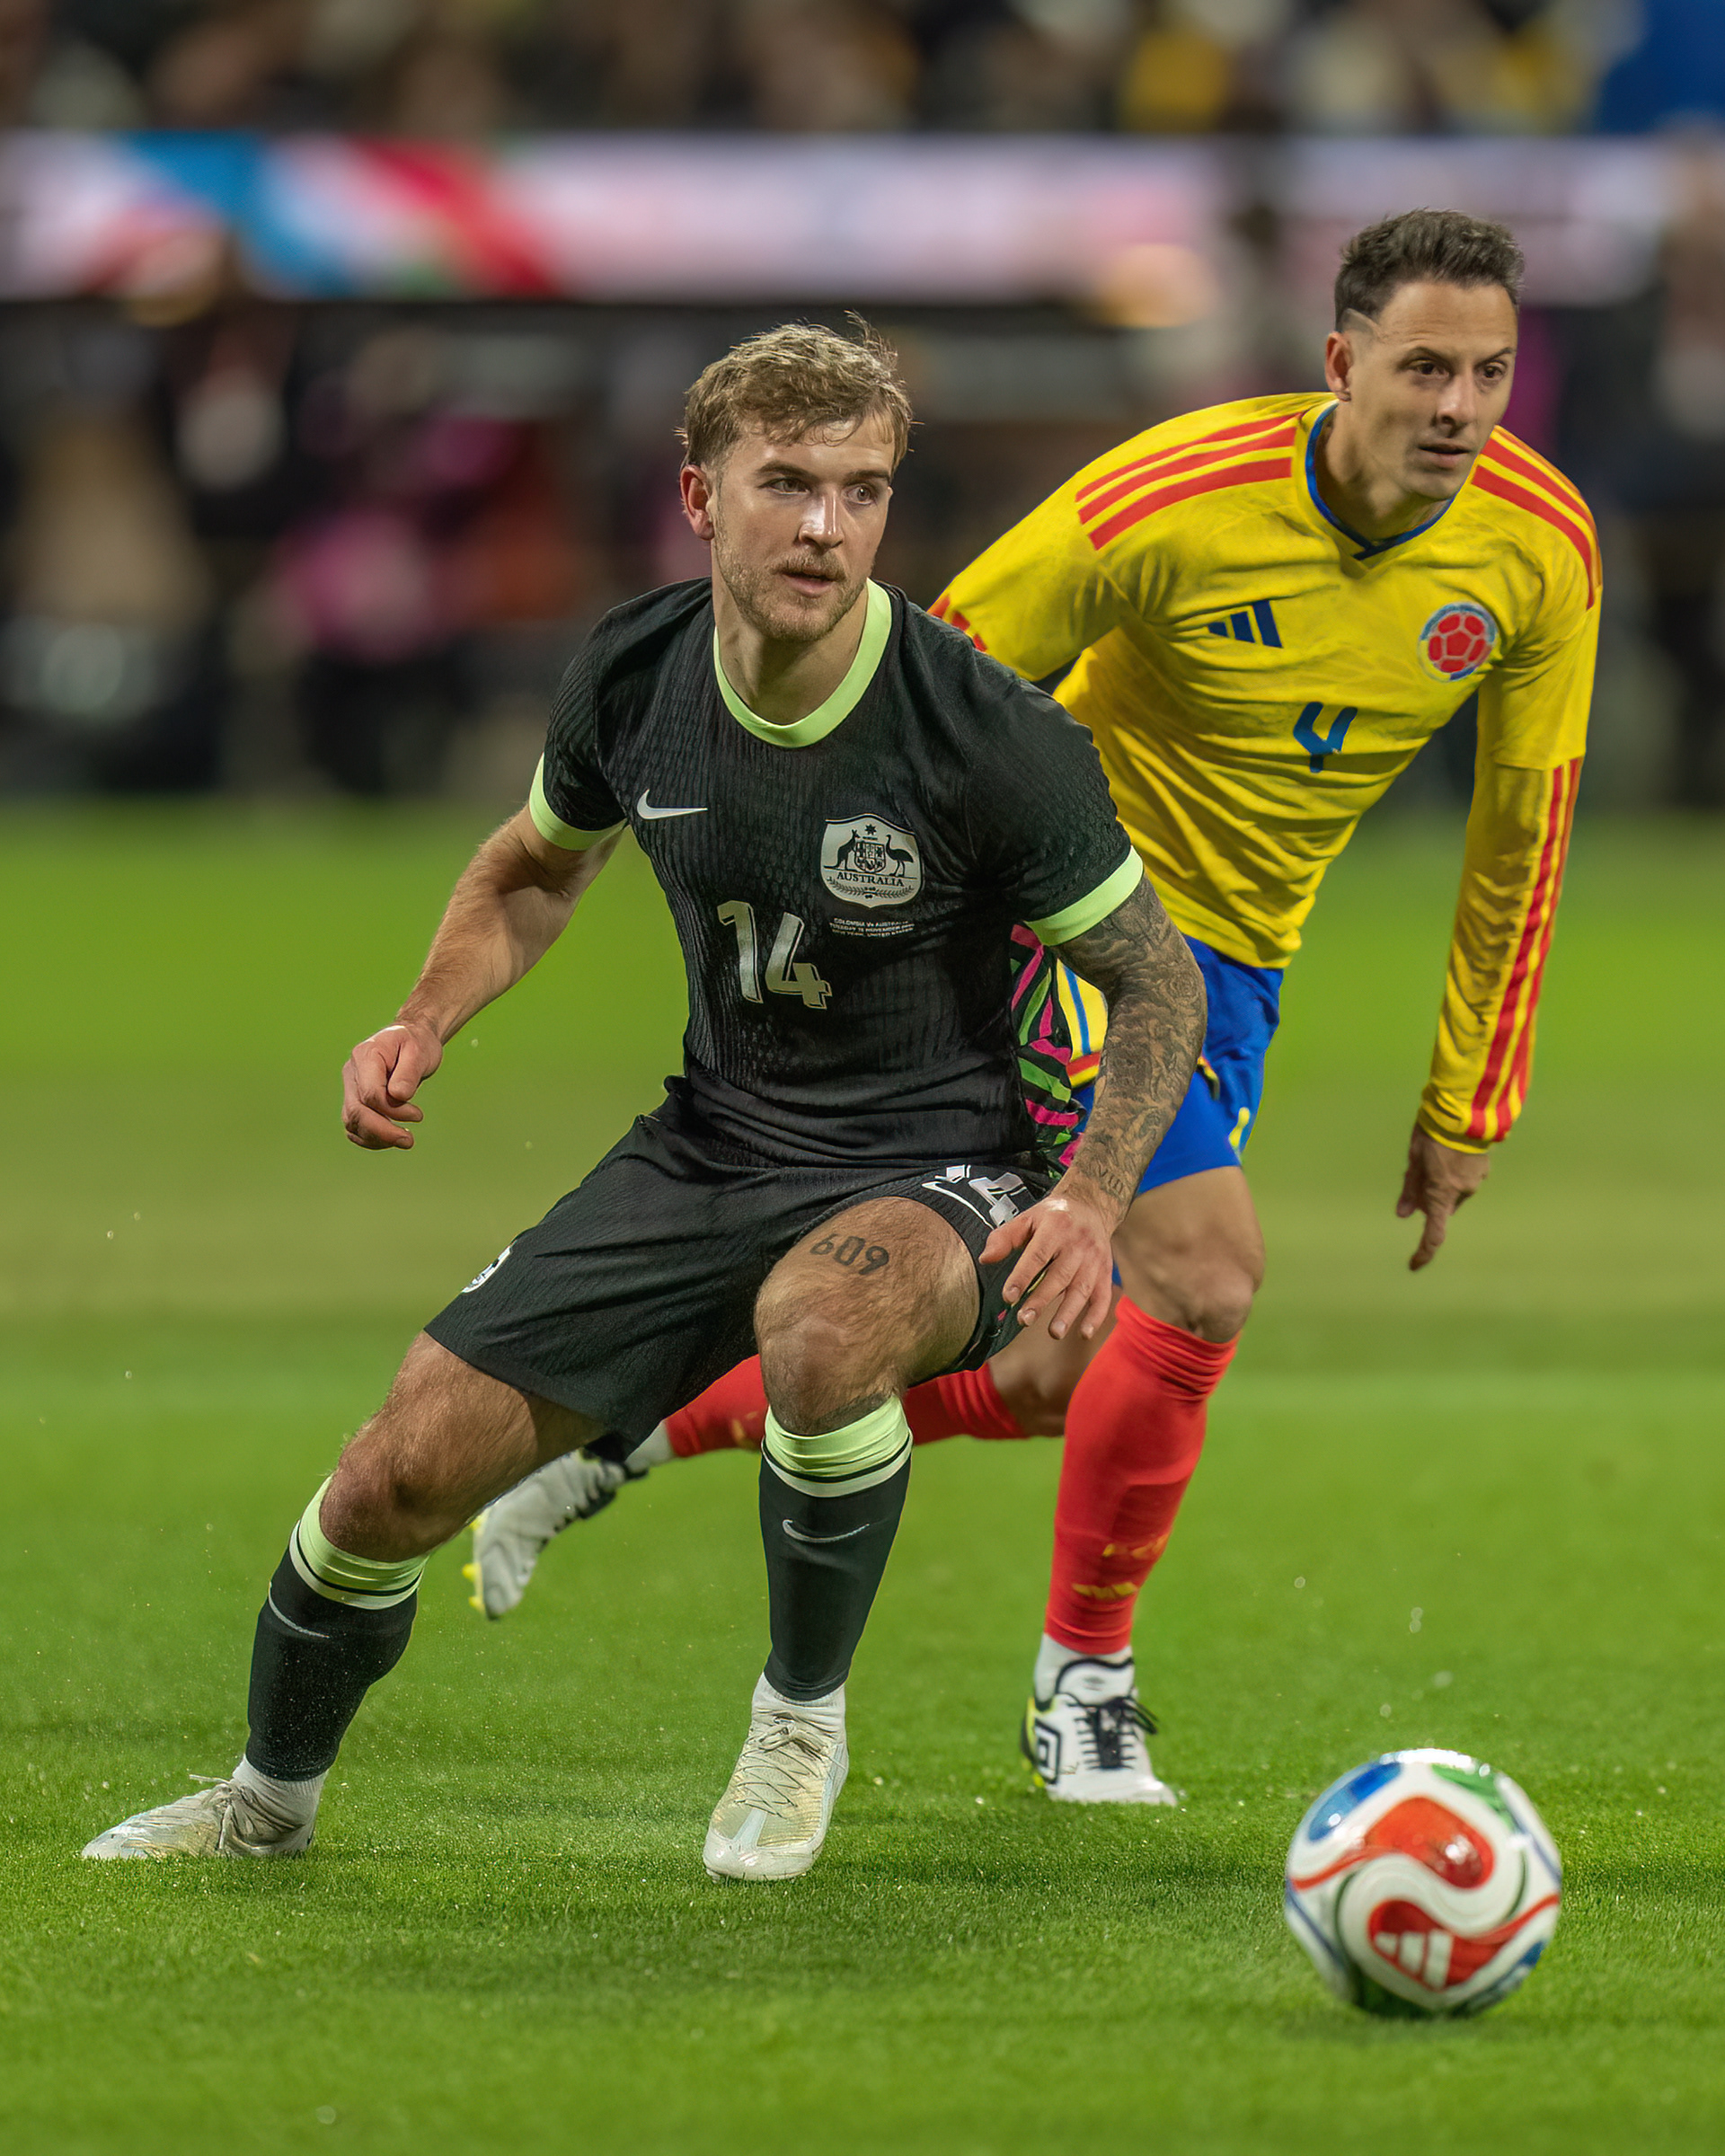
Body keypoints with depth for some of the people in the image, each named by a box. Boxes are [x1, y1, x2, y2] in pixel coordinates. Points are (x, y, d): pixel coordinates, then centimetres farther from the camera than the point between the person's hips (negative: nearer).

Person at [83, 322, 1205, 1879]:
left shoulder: (987, 736, -22)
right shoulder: (636, 675, -8)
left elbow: (1159, 976, -9)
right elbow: (537, 868, 16)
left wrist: (1093, 1198, -24)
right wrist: (429, 1022, -2)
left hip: (929, 1168, -5)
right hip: (713, 1146, 5)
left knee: (820, 1326, -41)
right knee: (402, 1473, -4)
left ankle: (804, 1719, -12)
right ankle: (269, 1801, 27)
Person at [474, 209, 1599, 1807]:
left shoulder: (1540, 548, -10)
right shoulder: (1175, 500, -24)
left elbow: (1519, 837, 3)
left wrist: (1466, 1108, 6)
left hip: (1233, 962, 6)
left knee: (1050, 1382, 7)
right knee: (1204, 1273, -22)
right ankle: (1082, 1676, 0)